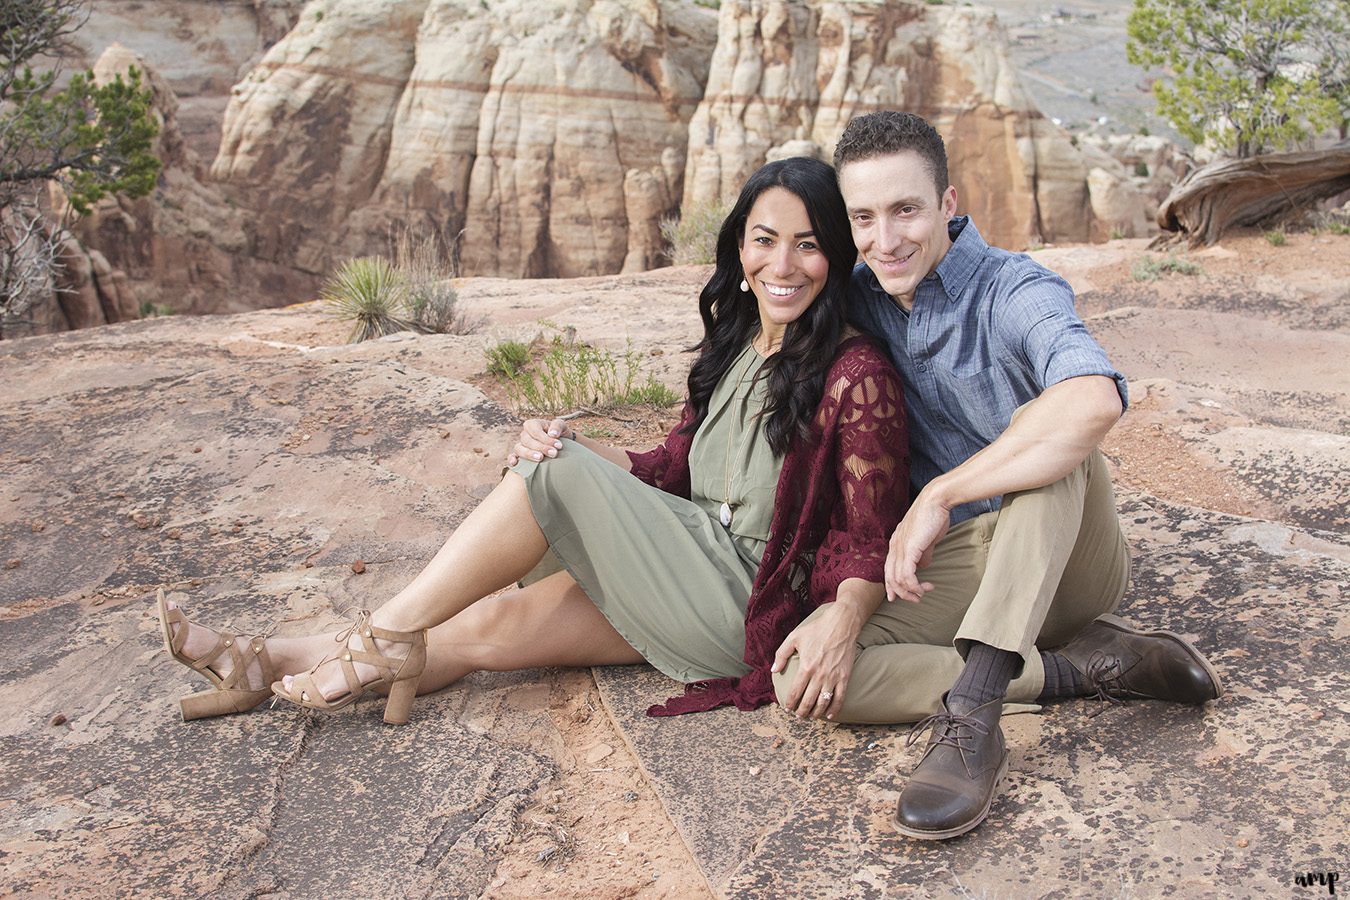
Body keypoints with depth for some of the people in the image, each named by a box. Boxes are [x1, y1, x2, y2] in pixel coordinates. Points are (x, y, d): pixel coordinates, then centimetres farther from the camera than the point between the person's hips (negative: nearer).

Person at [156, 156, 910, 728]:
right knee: (487, 625, -5)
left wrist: (838, 622, -34)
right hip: (688, 575, 7)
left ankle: (388, 636, -7)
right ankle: (259, 663, 2)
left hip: (753, 608, -6)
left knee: (557, 474, -19)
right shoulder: (730, 345, 8)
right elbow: (670, 470, 11)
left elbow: (873, 540, -15)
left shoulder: (856, 376, -15)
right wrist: (572, 445, -6)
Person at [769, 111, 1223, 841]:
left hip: (1062, 561, -4)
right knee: (802, 676, -20)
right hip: (942, 567, 5)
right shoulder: (859, 300, 2)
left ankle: (971, 712, -39)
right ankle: (1087, 663, -17)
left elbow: (1095, 402, -37)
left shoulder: (1016, 294, -16)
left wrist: (937, 496, -32)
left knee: (1045, 422, -34)